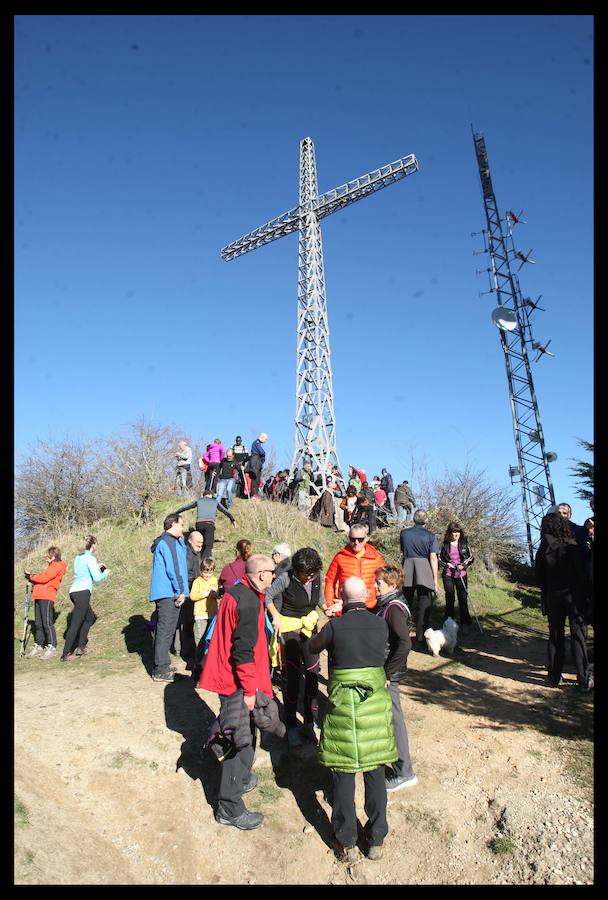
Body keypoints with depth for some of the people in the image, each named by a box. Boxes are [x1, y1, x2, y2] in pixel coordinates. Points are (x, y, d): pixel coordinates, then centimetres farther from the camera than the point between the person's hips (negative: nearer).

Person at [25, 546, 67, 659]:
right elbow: (42, 579, 20)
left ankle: (52, 648, -9)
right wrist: (32, 576, 6)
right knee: (38, 623, 8)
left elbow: (44, 578, -12)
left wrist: (31, 576, 1)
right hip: (39, 596, 9)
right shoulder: (50, 566, 26)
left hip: (47, 596, -9)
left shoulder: (57, 565, -3)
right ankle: (39, 646, 13)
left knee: (47, 623, -11)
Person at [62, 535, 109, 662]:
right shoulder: (90, 558, -9)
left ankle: (80, 646, 20)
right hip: (82, 592, -9)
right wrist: (106, 572, 7)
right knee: (76, 623, -7)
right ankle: (66, 655, -7)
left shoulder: (78, 557, 15)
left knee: (90, 617, 21)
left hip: (73, 591, 9)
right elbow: (97, 578, -11)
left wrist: (97, 567, 27)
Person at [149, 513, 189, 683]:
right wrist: (181, 591, -15)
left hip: (165, 594, 10)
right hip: (169, 594, -10)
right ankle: (160, 671, -2)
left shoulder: (173, 541, 18)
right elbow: (173, 568, -18)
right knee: (165, 631, -6)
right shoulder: (168, 542, -13)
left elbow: (182, 554, 29)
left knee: (165, 630, 17)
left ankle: (163, 664, 26)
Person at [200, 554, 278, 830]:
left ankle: (240, 778, 42)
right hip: (237, 683, -10)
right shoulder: (249, 601, -24)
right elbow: (244, 649, -25)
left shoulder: (235, 592, 7)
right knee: (239, 740, 1)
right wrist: (249, 689, -17)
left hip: (226, 676, 10)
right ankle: (230, 808, 12)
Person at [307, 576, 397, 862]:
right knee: (375, 770, 15)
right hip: (376, 703, 3)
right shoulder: (381, 624, -4)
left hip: (343, 705, -2)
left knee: (343, 773, 11)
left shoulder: (335, 626, -12)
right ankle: (376, 839, 26)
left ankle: (346, 843, 22)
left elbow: (312, 647, 5)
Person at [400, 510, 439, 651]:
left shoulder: (404, 533, 6)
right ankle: (420, 642, 3)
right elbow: (433, 558, -7)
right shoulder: (430, 536, -3)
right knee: (424, 608, 3)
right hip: (425, 575, -2)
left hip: (407, 573, 3)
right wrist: (435, 579, -4)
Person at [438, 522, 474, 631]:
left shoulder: (464, 544, 5)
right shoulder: (445, 545, 4)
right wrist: (447, 564, -8)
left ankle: (465, 623, 9)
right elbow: (439, 559, 9)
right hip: (448, 575, 0)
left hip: (461, 574, 0)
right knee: (449, 598, 2)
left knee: (463, 598, -1)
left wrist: (463, 565, -7)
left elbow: (471, 558, 8)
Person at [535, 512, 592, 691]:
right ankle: (584, 679, 6)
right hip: (573, 595, -3)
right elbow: (582, 573, -10)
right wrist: (586, 593, 2)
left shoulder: (542, 551, -2)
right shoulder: (571, 547, -12)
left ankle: (554, 677, 17)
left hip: (552, 596, 3)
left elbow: (539, 576, 4)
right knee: (578, 635, 4)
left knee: (555, 635, 11)